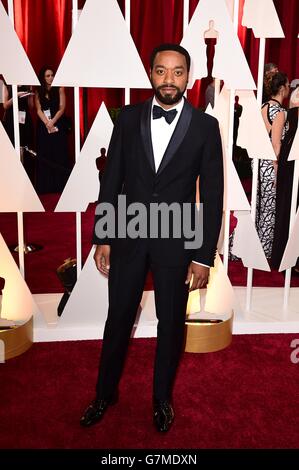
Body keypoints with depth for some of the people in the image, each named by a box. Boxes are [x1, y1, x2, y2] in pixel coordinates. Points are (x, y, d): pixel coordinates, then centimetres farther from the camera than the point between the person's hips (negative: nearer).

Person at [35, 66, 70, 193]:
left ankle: (60, 185, 3)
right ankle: (46, 186, 6)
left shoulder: (59, 89, 2)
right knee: (44, 157, 2)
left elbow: (62, 108, -4)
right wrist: (47, 123, -14)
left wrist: (52, 122, -14)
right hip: (43, 126, 2)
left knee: (59, 156, -2)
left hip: (58, 125, -2)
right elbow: (39, 110, 1)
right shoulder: (38, 91, 8)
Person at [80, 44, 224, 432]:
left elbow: (212, 195, -5)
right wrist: (102, 238, 0)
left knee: (171, 323, 14)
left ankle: (162, 398, 37)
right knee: (118, 320, 14)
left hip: (176, 240, -1)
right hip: (128, 236, 1)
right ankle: (105, 393, 37)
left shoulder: (205, 125, -5)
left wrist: (205, 256, -8)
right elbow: (111, 180, 2)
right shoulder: (129, 118, 0)